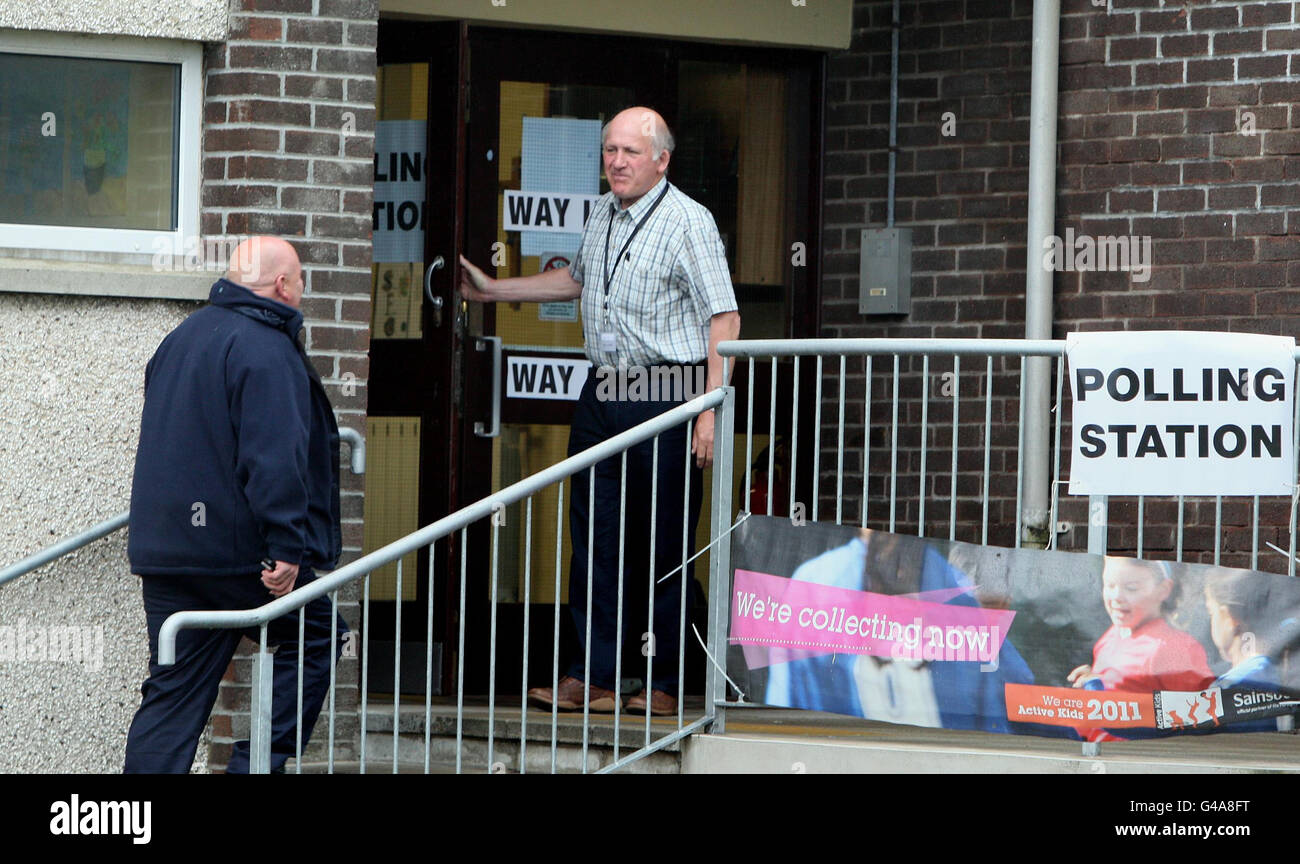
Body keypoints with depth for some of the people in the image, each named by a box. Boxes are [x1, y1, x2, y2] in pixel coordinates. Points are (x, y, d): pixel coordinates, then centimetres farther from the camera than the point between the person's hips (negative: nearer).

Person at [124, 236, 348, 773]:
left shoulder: (182, 339, 18)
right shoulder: (264, 347, -13)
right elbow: (274, 458, -21)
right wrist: (286, 547, -22)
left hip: (163, 548, 8)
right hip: (235, 550, -8)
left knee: (172, 690, 6)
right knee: (315, 637, 10)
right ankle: (258, 764, 2)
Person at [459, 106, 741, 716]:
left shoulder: (688, 222, -9)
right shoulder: (602, 216, 13)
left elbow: (723, 318, -13)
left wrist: (711, 410, -20)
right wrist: (492, 290, 37)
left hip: (666, 392, -7)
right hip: (603, 391, 7)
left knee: (664, 547, -3)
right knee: (593, 537, 4)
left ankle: (666, 684, 4)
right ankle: (591, 680, 6)